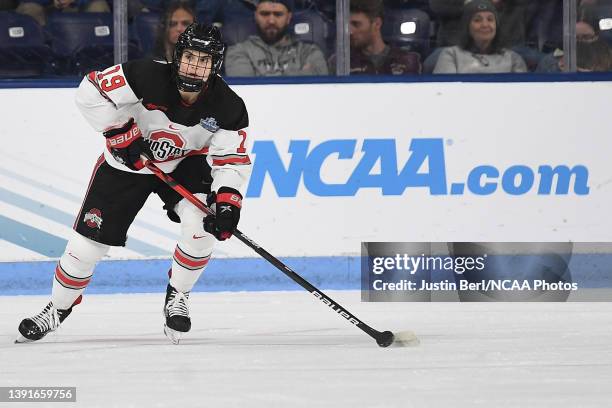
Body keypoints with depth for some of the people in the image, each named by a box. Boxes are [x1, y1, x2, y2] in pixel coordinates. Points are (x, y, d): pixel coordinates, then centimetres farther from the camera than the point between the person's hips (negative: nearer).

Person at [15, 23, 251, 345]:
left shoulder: (227, 107, -23)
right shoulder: (147, 77, -31)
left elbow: (232, 160, -19)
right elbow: (91, 92, -24)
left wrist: (227, 202, -36)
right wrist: (122, 134, -27)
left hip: (184, 163, 1)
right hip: (127, 162, -1)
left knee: (203, 224, -26)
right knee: (89, 239, -1)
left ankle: (177, 296, 0)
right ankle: (58, 308, 25)